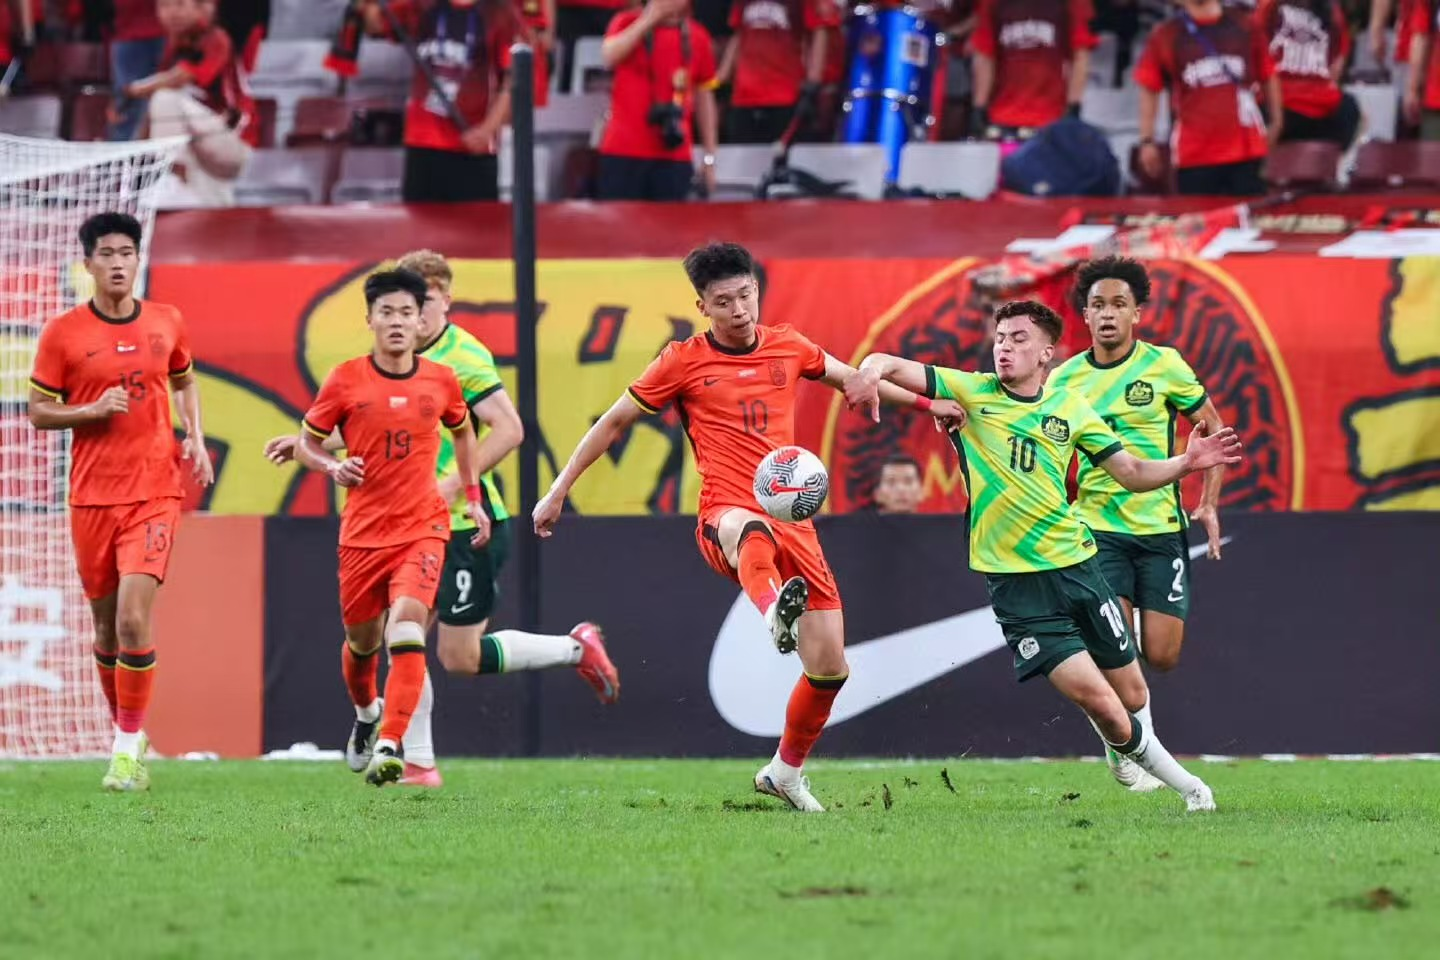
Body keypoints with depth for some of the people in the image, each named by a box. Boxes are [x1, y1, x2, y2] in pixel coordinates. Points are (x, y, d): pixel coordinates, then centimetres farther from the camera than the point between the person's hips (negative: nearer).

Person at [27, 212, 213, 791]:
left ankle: (129, 747, -7)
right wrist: (94, 410, -15)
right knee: (106, 625, 8)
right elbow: (39, 413, 2)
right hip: (91, 498, 1)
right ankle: (126, 736, 26)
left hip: (155, 493, -1)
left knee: (133, 618, -15)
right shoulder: (63, 334, -2)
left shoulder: (166, 324, 4)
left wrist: (195, 437, 7)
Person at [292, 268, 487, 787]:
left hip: (423, 527, -1)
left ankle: (389, 747, -27)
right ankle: (366, 714, 48)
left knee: (406, 626, -23)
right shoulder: (346, 380, -4)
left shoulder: (441, 381, 1)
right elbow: (306, 442, 6)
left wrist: (473, 497, 16)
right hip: (362, 530, 1)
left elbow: (463, 433, 22)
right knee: (362, 640, 15)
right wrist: (332, 467, -15)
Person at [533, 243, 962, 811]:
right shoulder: (683, 361, 2)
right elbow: (613, 423, 11)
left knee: (829, 666, -1)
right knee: (749, 528, -44)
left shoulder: (788, 348, 11)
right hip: (725, 519, -4)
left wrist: (925, 403, 32)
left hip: (793, 523, 4)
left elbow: (852, 378, 29)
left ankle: (786, 771, 22)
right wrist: (559, 490, 9)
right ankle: (774, 611, -75)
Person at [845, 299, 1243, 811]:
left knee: (1132, 698, 8)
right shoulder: (969, 392, -1)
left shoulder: (1069, 408, 6)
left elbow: (1132, 472, 10)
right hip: (1015, 580, -3)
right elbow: (892, 366, -12)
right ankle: (1177, 779, 13)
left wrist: (1186, 463, -8)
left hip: (1076, 563, 3)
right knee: (1099, 703, -10)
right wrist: (873, 369, -35)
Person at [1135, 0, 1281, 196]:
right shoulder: (1165, 36, 1)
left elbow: (1268, 76, 12)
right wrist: (1147, 141, -2)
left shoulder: (1244, 26, 5)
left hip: (1245, 149, 1)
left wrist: (1276, 122, 7)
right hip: (1194, 154, -1)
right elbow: (1149, 90, 3)